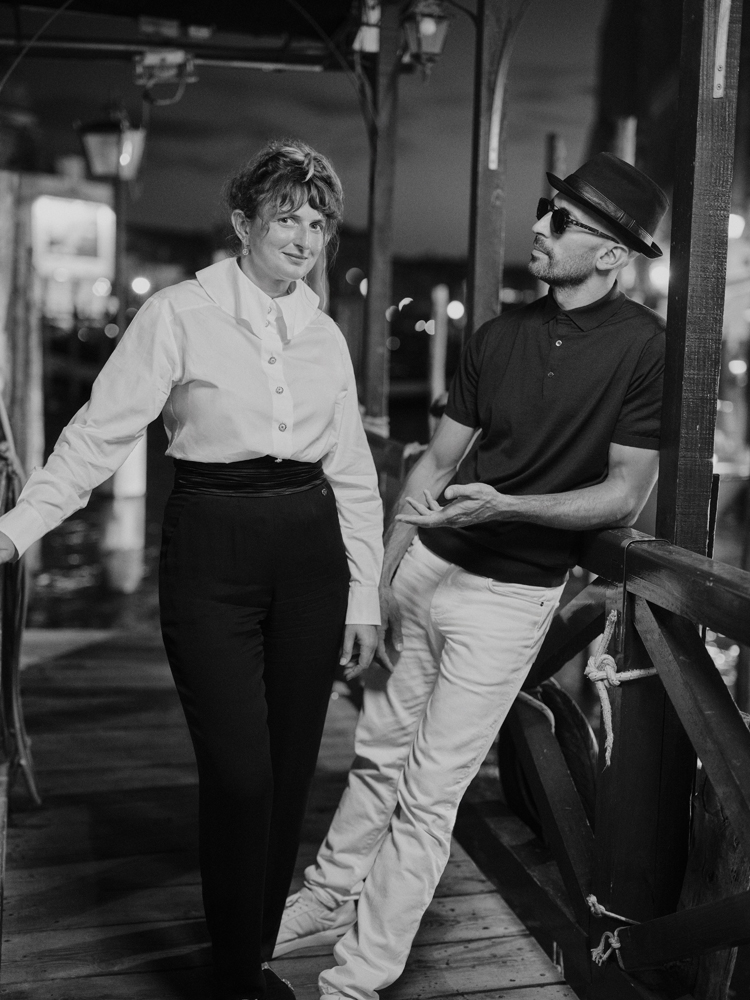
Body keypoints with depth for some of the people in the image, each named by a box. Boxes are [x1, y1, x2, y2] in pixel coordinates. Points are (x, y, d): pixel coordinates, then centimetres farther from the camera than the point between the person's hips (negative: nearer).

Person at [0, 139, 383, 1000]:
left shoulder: (324, 336, 11)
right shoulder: (179, 314, -3)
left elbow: (354, 477, 13)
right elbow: (102, 431, -8)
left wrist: (363, 597, 10)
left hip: (308, 549, 5)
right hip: (211, 548, -4)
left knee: (290, 769, 9)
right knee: (239, 774, -4)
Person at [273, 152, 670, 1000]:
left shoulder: (642, 347, -11)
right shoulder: (499, 335, 4)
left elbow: (625, 495, -10)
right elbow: (436, 461, 7)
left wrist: (504, 507, -23)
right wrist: (381, 573, 0)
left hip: (510, 595, -5)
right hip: (426, 566, 5)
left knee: (428, 793, 2)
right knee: (379, 754, 16)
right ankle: (328, 900, 35)